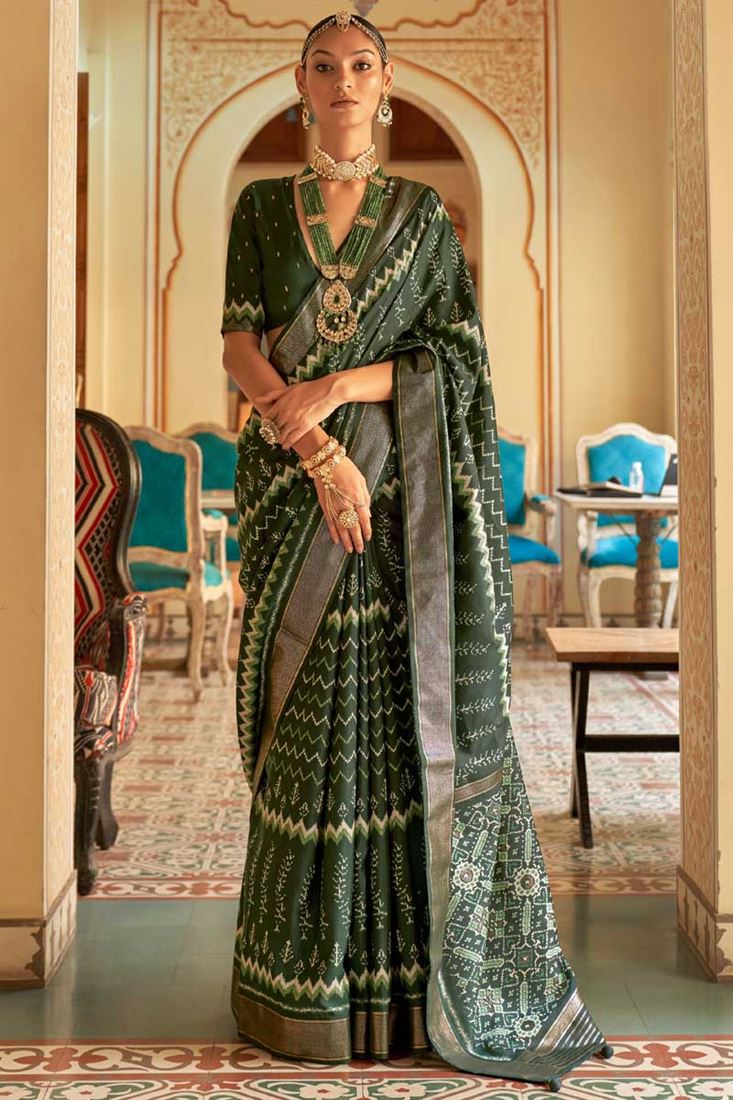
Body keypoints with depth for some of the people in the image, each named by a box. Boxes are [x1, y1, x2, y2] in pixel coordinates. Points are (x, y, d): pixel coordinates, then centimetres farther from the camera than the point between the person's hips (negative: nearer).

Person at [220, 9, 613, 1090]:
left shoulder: (425, 214, 10)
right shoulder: (261, 208, 11)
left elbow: (455, 354, 1)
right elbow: (241, 345, -1)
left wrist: (335, 388, -14)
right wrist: (322, 455, -16)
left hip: (403, 495, 0)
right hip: (295, 487, 1)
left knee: (404, 707, -3)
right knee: (308, 717, 0)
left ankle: (412, 960, 8)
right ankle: (310, 982, 10)